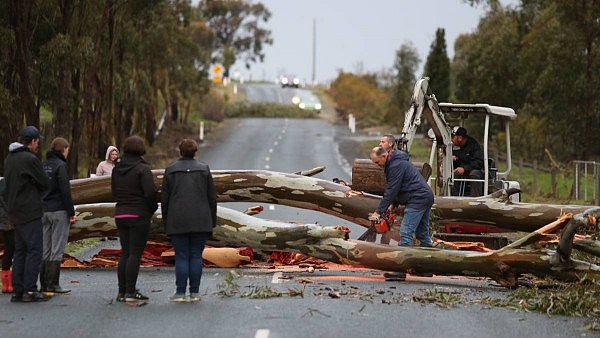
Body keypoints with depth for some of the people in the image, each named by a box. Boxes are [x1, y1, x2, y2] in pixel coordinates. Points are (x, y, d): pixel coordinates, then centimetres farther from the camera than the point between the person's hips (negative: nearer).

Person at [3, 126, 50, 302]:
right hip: (30, 212, -9)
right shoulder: (30, 159, -14)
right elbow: (44, 183, -9)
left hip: (15, 212, 9)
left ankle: (17, 290, 11)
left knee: (20, 250, 11)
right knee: (34, 250, -5)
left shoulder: (8, 159, 13)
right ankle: (30, 290, -8)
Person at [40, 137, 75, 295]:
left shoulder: (44, 165, 11)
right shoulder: (60, 165, -11)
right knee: (57, 249, -4)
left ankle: (44, 284, 11)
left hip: (44, 210, 7)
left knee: (45, 249, 10)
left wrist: (40, 210, 18)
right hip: (59, 211, -7)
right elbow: (65, 190, -15)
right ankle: (53, 285, -6)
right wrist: (71, 212, -10)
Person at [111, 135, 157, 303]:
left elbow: (114, 191, 15)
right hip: (139, 215, -6)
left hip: (120, 214, 6)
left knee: (124, 253, 12)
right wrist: (152, 209, 0)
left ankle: (122, 292, 12)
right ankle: (130, 292, -5)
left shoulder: (117, 168, 8)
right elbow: (150, 193, -16)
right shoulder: (142, 169, -12)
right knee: (135, 254, -3)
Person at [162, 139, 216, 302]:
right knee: (196, 256, 4)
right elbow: (212, 197, 4)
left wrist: (165, 222, 11)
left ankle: (180, 292, -2)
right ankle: (194, 292, 3)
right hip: (200, 221, 0)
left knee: (181, 256, 1)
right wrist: (212, 221, 11)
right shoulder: (203, 169, 4)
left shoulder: (170, 170, 4)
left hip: (177, 221, 0)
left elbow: (165, 199, 5)